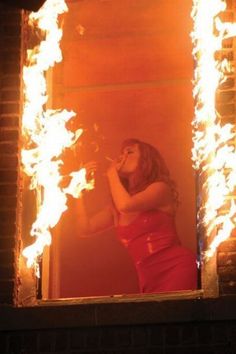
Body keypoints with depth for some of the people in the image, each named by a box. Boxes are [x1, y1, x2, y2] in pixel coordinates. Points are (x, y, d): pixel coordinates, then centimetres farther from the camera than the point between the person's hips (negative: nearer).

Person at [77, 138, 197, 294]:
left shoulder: (160, 188, 2)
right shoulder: (116, 206, 21)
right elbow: (86, 227, 12)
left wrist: (112, 173, 2)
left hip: (177, 268, -6)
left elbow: (126, 205, -15)